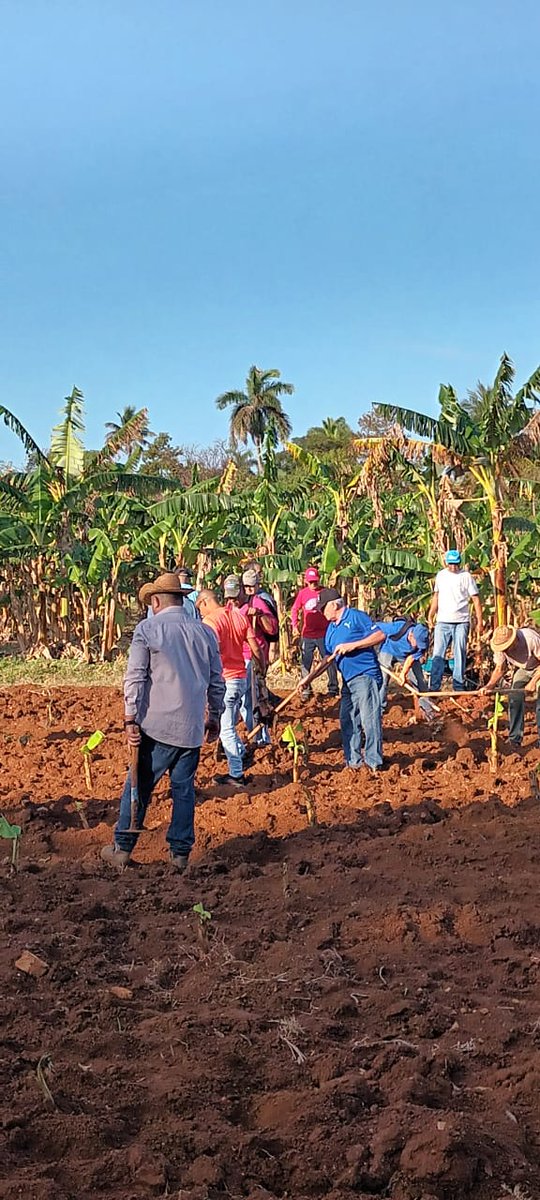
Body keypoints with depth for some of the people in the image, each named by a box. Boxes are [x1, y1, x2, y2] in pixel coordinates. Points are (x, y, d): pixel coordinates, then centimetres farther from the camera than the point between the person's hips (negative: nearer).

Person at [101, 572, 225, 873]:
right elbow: (217, 682, 12)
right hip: (192, 727, 4)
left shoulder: (147, 629, -5)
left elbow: (135, 678, -10)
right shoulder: (206, 633, 7)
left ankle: (122, 850, 14)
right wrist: (215, 717, 23)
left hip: (157, 725, -3)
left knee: (139, 787, 7)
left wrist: (131, 719, -6)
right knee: (184, 789, 12)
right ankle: (181, 853, 15)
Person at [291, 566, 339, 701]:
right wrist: (294, 625, -3)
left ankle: (333, 688, 14)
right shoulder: (302, 593, 2)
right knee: (306, 663, 5)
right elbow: (295, 610, 8)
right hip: (307, 635, 1)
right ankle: (305, 690, 14)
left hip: (324, 634, -1)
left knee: (330, 661, 4)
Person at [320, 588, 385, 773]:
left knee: (369, 719, -9)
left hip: (365, 675, -9)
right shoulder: (331, 629, 20)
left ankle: (374, 762, -5)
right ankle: (354, 761, 17)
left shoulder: (356, 616, -4)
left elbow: (380, 635, -12)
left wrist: (352, 645, -16)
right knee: (347, 721, 9)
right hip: (348, 680, 9)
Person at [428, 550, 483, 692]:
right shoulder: (440, 575, 11)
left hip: (461, 622, -3)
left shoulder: (466, 576, -1)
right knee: (438, 654, -1)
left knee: (460, 655, 2)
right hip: (442, 621, 3)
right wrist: (431, 614, 9)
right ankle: (434, 687, 0)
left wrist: (479, 622, -6)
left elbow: (476, 599, -1)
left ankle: (459, 687, 8)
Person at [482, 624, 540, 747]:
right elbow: (500, 669, -11)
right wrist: (490, 685, -27)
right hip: (521, 669, 4)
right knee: (515, 699, -9)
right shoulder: (500, 648, -23)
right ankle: (514, 739, 2)